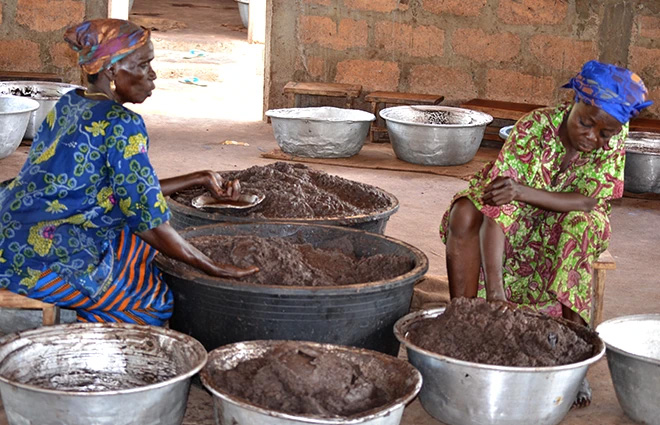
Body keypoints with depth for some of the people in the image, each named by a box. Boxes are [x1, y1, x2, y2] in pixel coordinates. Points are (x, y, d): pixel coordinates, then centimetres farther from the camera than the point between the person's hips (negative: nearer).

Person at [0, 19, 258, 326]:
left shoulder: (69, 105, 12)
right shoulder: (122, 124, -15)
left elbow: (130, 190, 17)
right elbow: (148, 221, -15)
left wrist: (201, 180, 21)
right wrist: (214, 269, -6)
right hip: (41, 263, -9)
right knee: (160, 299, 8)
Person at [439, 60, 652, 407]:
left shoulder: (614, 136, -19)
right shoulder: (534, 128, -29)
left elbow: (587, 201, -24)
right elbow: (498, 210, -37)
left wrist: (523, 192, -40)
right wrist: (495, 292, -49)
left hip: (571, 222, 1)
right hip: (521, 219, -1)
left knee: (584, 224, -34)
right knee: (465, 214, -30)